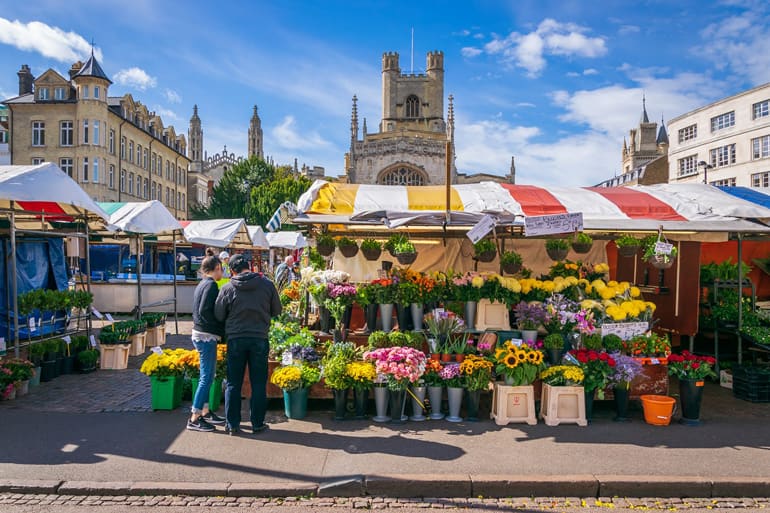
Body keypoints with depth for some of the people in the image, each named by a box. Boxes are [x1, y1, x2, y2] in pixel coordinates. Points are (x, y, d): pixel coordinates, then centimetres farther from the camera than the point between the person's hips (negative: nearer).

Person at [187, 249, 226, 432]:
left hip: (201, 334, 10)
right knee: (206, 377, -3)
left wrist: (219, 329, 13)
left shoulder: (202, 284, 13)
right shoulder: (211, 285, -14)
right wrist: (221, 329, -13)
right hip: (207, 336, -10)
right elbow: (204, 311, -22)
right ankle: (194, 419, 2)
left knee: (207, 376, 17)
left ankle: (205, 412, 26)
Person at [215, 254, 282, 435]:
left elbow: (218, 315, 0)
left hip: (235, 340, 0)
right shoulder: (267, 284, -5)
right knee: (258, 384, 9)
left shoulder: (227, 289, -7)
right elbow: (277, 310, 5)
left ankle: (232, 424, 16)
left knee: (233, 384, 11)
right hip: (260, 339, 0)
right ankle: (258, 424, 15)